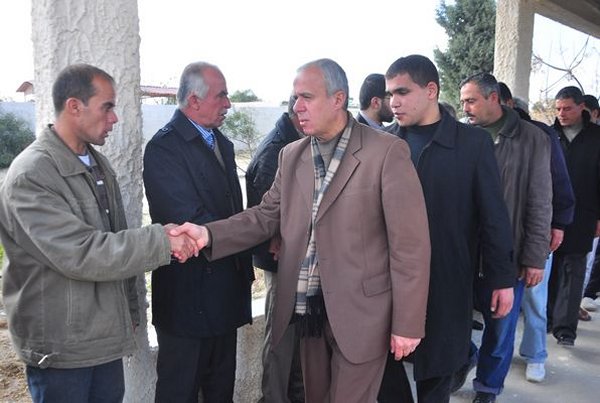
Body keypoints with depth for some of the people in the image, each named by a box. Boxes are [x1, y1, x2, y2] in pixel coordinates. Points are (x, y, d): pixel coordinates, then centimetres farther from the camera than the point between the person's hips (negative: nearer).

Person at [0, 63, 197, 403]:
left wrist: (130, 311, 15)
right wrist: (162, 240, -25)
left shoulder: (99, 165, 8)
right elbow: (80, 254, -25)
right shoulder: (30, 176, -18)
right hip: (61, 348, -7)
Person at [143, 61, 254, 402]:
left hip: (226, 290, 8)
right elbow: (193, 221, -23)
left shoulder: (223, 143, 12)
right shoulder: (164, 147, -15)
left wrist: (245, 267, 11)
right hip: (189, 294, -7)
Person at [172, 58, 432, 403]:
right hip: (308, 310, 6)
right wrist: (209, 234, -12)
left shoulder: (387, 152, -13)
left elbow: (409, 245, -13)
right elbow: (267, 216, 5)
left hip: (359, 313, -5)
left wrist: (407, 324, -12)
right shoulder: (292, 155, 7)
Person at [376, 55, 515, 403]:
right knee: (382, 360, 7)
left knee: (437, 369, 11)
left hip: (446, 279, -2)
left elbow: (493, 215, -2)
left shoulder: (474, 142, -5)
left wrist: (503, 278, 0)